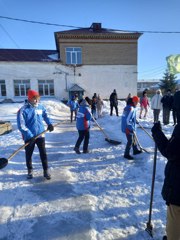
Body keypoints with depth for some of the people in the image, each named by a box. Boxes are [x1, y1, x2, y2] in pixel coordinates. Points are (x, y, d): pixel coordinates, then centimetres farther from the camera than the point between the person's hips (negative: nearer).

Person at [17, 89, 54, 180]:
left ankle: (46, 171, 21)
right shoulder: (23, 110, -16)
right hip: (29, 137, -2)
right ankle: (30, 170, 36)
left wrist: (49, 123, 1)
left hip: (40, 135, 3)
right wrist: (30, 135, -25)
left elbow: (45, 115, 18)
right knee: (29, 154, 15)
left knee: (43, 153, 6)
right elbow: (21, 125, -19)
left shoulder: (41, 107, -1)